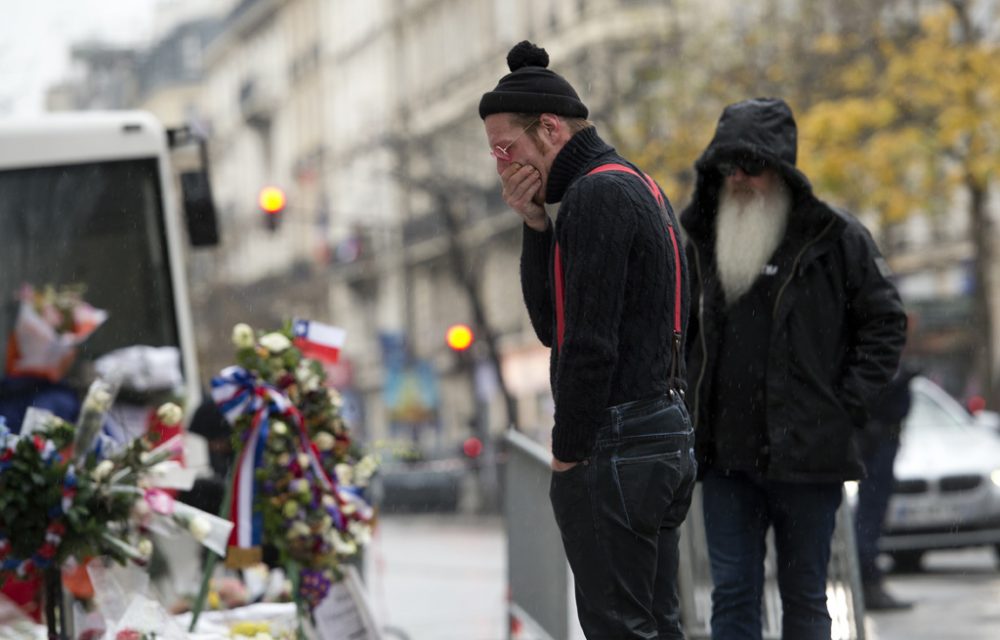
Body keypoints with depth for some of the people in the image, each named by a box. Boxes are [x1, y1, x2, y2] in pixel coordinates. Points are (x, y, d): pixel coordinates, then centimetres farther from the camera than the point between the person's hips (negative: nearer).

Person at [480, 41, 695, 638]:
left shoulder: (594, 194, -13)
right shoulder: (639, 186, 19)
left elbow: (590, 342, -20)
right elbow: (553, 325, 19)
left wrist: (569, 452, -13)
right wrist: (537, 225, 7)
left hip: (614, 449, -10)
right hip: (668, 433, 10)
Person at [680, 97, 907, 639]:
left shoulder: (836, 238, -3)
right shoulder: (704, 243, 11)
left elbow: (884, 322, -1)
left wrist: (846, 405, -8)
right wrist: (688, 404, 10)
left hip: (806, 455, -4)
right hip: (725, 455, 4)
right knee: (732, 596, 3)